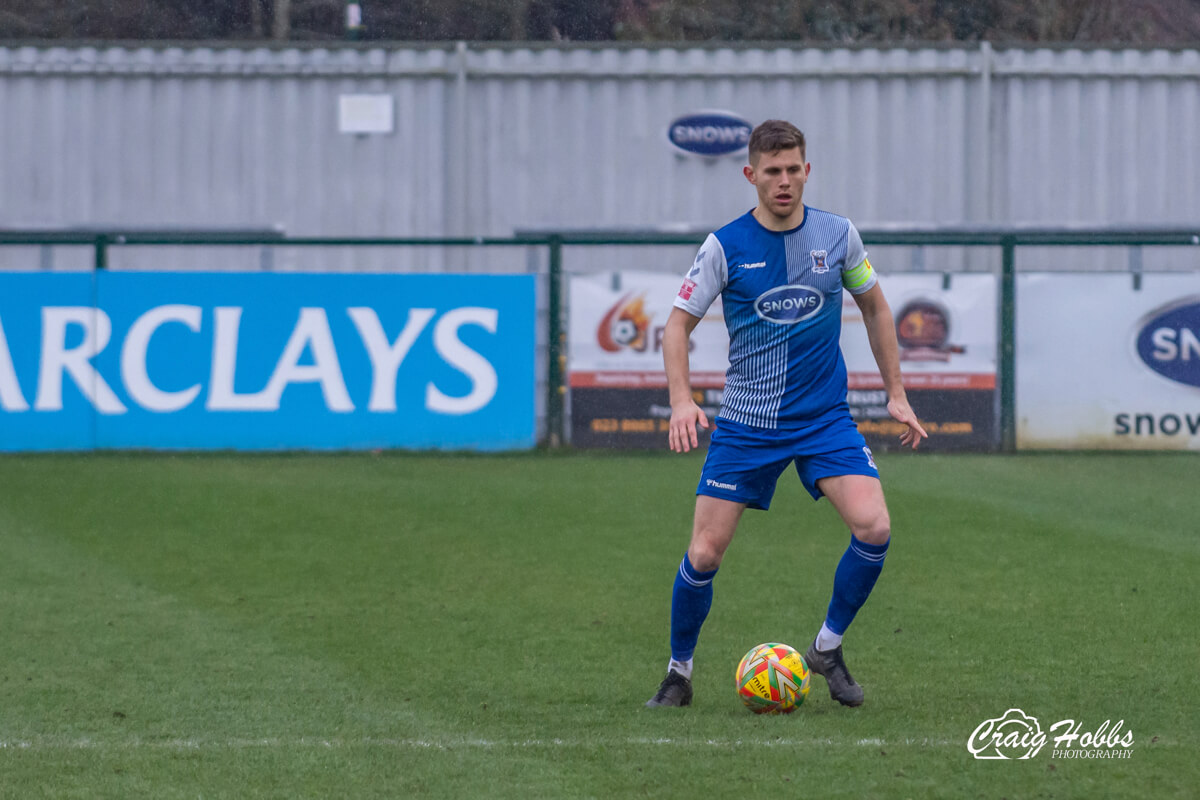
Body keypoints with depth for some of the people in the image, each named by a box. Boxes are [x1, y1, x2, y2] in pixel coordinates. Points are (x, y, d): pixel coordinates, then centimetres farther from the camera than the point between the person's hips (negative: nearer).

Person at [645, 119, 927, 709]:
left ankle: (828, 648, 3)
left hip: (825, 417, 1)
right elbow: (678, 324, -2)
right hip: (745, 423, -1)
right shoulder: (724, 247, -6)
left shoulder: (838, 236, 0)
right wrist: (681, 400, -17)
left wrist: (896, 393, 12)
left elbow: (874, 308, 14)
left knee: (873, 528, -19)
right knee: (704, 554, -7)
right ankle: (679, 673, 16)